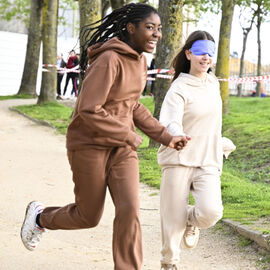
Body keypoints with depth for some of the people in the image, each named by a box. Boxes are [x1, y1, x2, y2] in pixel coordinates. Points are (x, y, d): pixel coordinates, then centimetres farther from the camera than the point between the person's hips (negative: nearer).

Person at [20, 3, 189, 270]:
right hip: (90, 145, -6)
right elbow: (88, 111, -27)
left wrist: (164, 136, 9)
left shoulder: (138, 61, 5)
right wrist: (129, 136, -18)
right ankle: (40, 217, 38)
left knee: (129, 210, -8)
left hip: (120, 147, 7)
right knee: (88, 216, 8)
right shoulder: (109, 60, -23)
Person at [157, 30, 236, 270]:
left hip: (208, 163, 4)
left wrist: (221, 142, 33)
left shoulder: (213, 83, 11)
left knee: (211, 212, -19)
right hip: (179, 161, -4)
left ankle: (192, 220, 16)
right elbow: (168, 122, -23)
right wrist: (177, 135, -43)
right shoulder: (179, 88, -8)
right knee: (173, 220, -1)